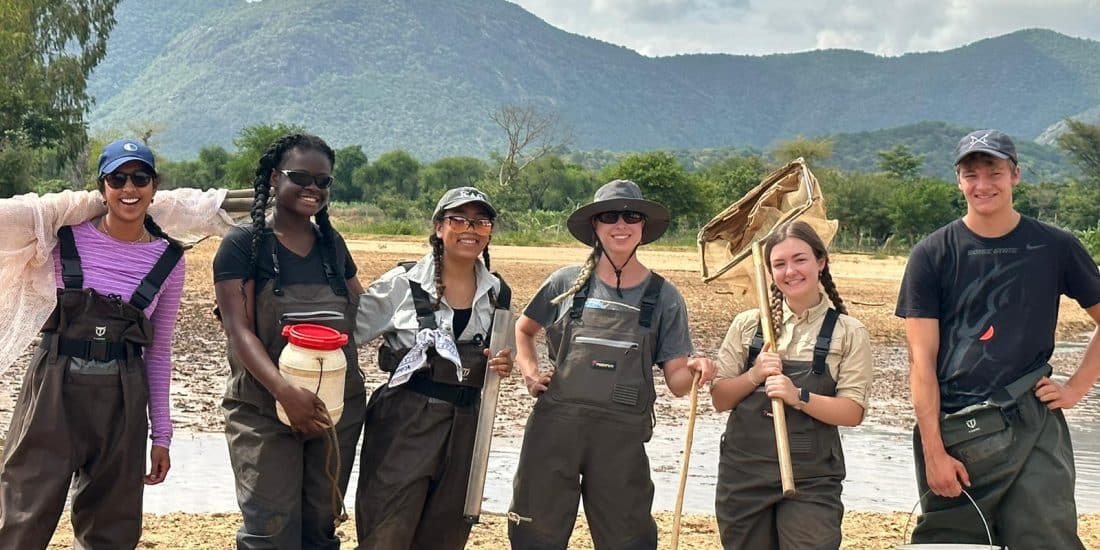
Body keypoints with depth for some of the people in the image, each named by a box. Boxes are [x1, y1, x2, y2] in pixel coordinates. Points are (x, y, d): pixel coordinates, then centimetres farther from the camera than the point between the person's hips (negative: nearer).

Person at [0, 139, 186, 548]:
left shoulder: (168, 259, 2)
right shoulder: (68, 238, -2)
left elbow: (159, 351, 8)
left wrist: (161, 434, 8)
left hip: (122, 400, 2)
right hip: (54, 390, -2)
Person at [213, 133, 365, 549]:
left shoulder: (333, 245, 12)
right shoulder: (244, 244, -4)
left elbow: (363, 314, 21)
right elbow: (239, 331, -13)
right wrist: (285, 390, -28)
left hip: (337, 413, 5)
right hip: (264, 413, -5)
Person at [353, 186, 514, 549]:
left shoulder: (497, 293, 7)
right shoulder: (403, 283, -6)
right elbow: (349, 330, -4)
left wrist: (502, 365, -3)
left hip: (464, 425, 5)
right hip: (404, 421, -4)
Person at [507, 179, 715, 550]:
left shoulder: (663, 297, 3)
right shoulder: (568, 283, 4)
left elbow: (676, 381, 1)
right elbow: (523, 329, 20)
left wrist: (693, 369, -21)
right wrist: (530, 372, 2)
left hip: (622, 439, 0)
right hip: (554, 428, 1)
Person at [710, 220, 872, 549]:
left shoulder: (848, 333, 1)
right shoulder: (748, 325, 8)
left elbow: (853, 412, -5)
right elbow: (720, 399, 8)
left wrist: (799, 397, -19)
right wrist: (754, 376, -10)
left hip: (811, 477, -2)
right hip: (743, 472, 3)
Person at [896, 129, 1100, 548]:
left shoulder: (1054, 248, 6)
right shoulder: (933, 255, 3)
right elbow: (922, 360, -1)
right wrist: (933, 451, -8)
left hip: (1034, 428, 0)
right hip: (954, 431, 0)